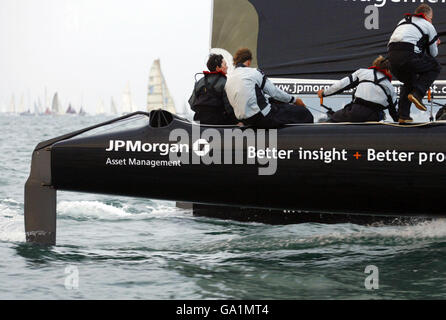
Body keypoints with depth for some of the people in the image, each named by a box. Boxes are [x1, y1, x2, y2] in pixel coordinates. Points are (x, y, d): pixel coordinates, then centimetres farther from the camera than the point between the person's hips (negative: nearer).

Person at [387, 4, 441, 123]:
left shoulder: (403, 21, 31)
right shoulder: (428, 26, 15)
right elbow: (433, 53, 17)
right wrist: (436, 45, 40)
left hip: (392, 55, 6)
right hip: (408, 55, -6)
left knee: (409, 81, 28)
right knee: (435, 68, 15)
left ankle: (403, 115, 19)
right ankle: (417, 94, -3)